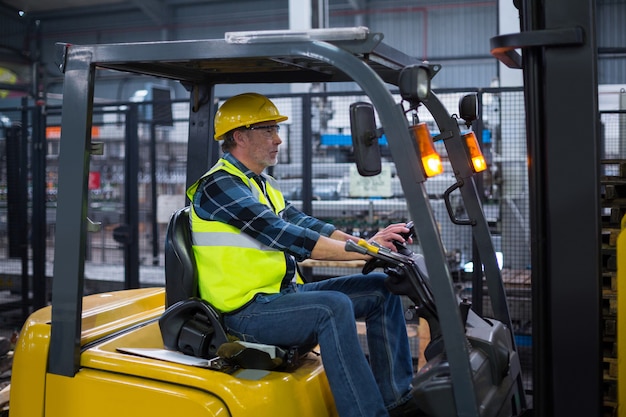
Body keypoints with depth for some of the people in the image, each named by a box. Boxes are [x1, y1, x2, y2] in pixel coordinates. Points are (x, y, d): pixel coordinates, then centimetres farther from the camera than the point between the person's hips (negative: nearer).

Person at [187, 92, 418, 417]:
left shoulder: (263, 184, 17)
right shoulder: (220, 186, -14)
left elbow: (303, 224, 5)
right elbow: (284, 236, -23)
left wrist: (367, 242, -10)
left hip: (285, 295, 9)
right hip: (248, 312, -9)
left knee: (379, 288, 3)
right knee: (333, 306, -32)